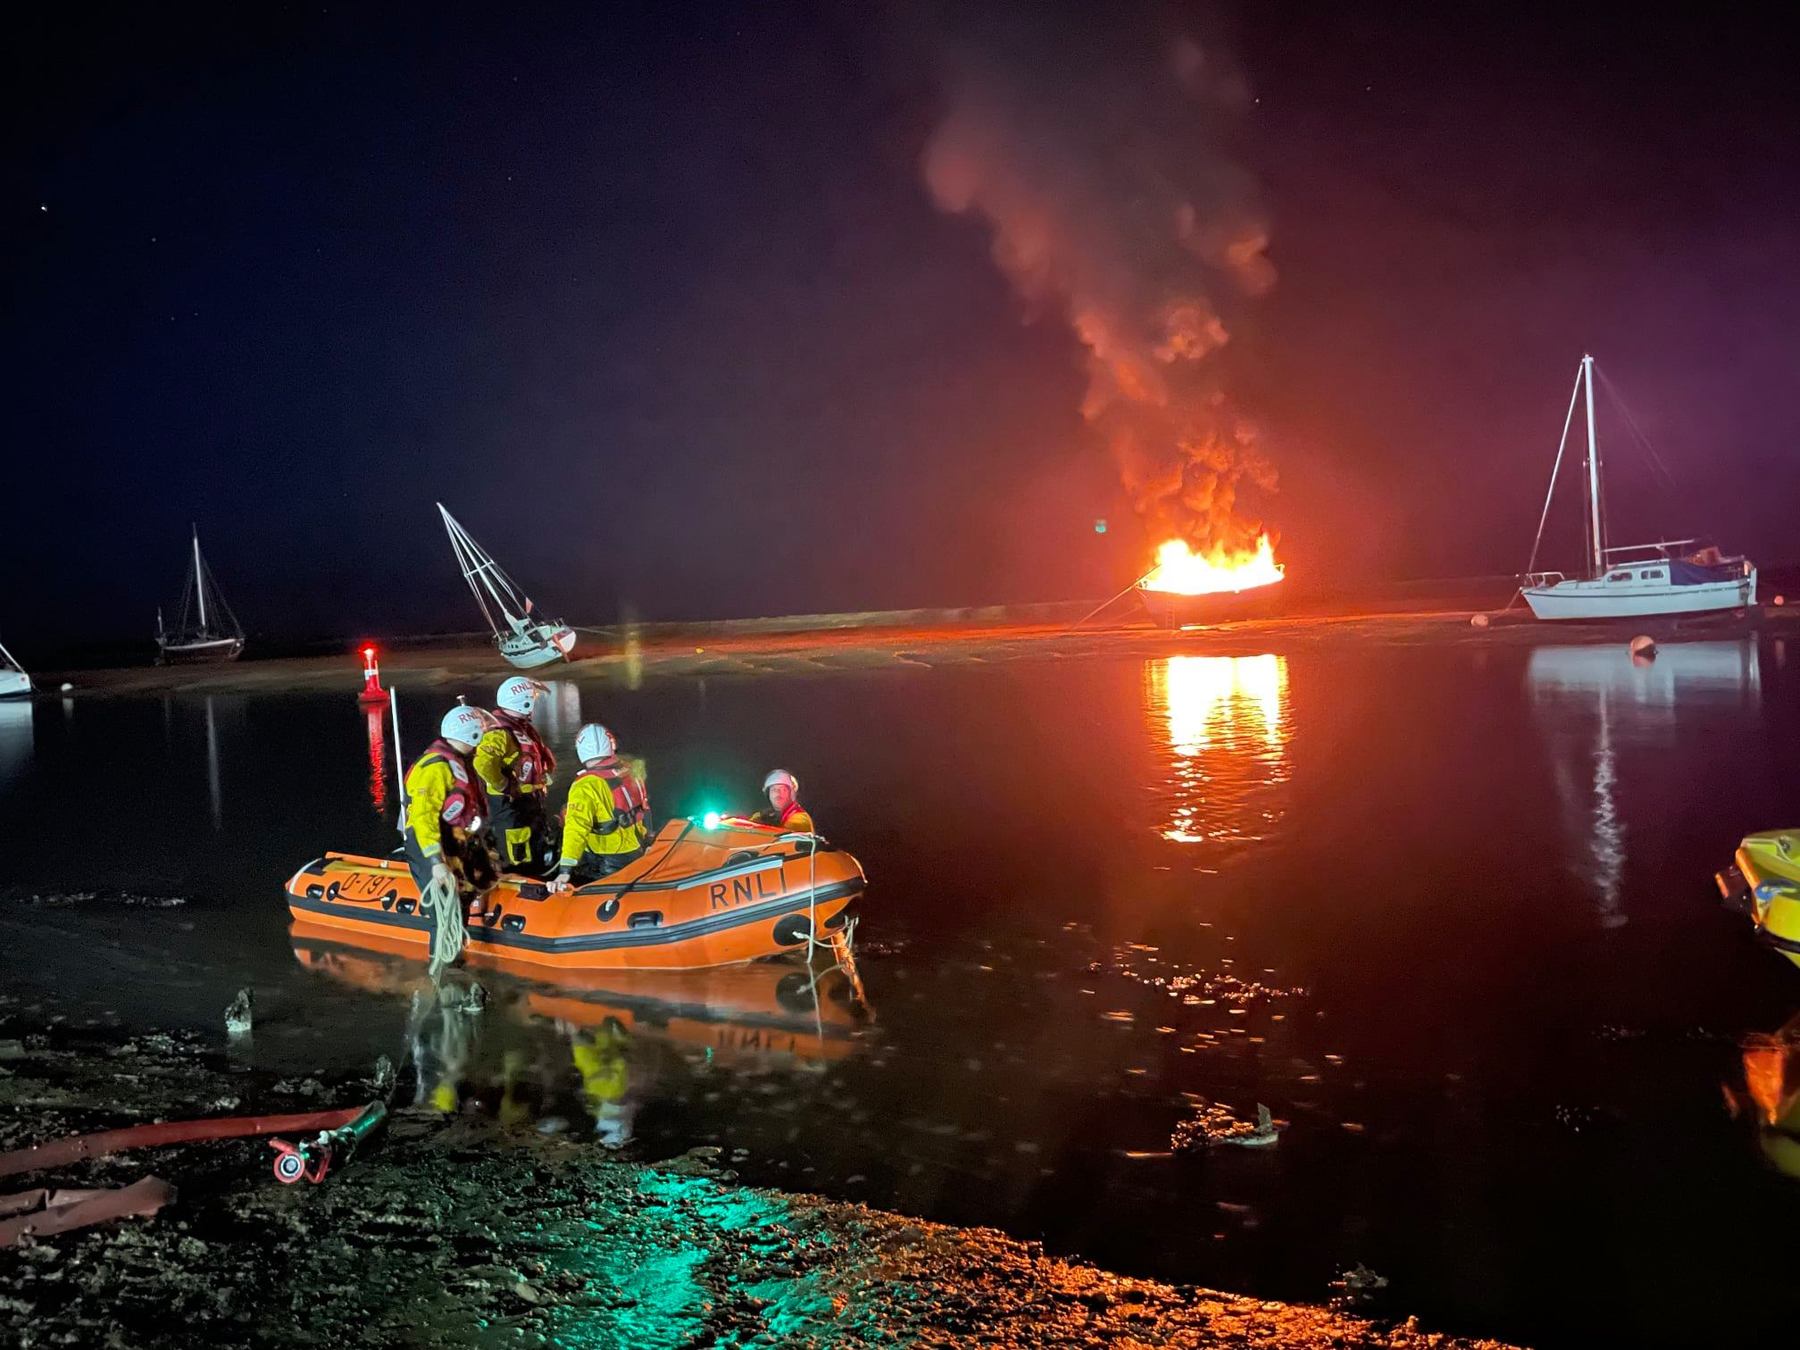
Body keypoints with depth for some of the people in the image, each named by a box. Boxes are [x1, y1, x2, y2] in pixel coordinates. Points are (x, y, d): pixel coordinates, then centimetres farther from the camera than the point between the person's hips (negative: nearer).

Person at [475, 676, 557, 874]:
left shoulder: (523, 728, 13)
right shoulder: (500, 733, -19)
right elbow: (483, 763, -35)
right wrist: (504, 786, -24)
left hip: (532, 804, 10)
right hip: (512, 806, -10)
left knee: (538, 861, 19)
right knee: (520, 867, -8)